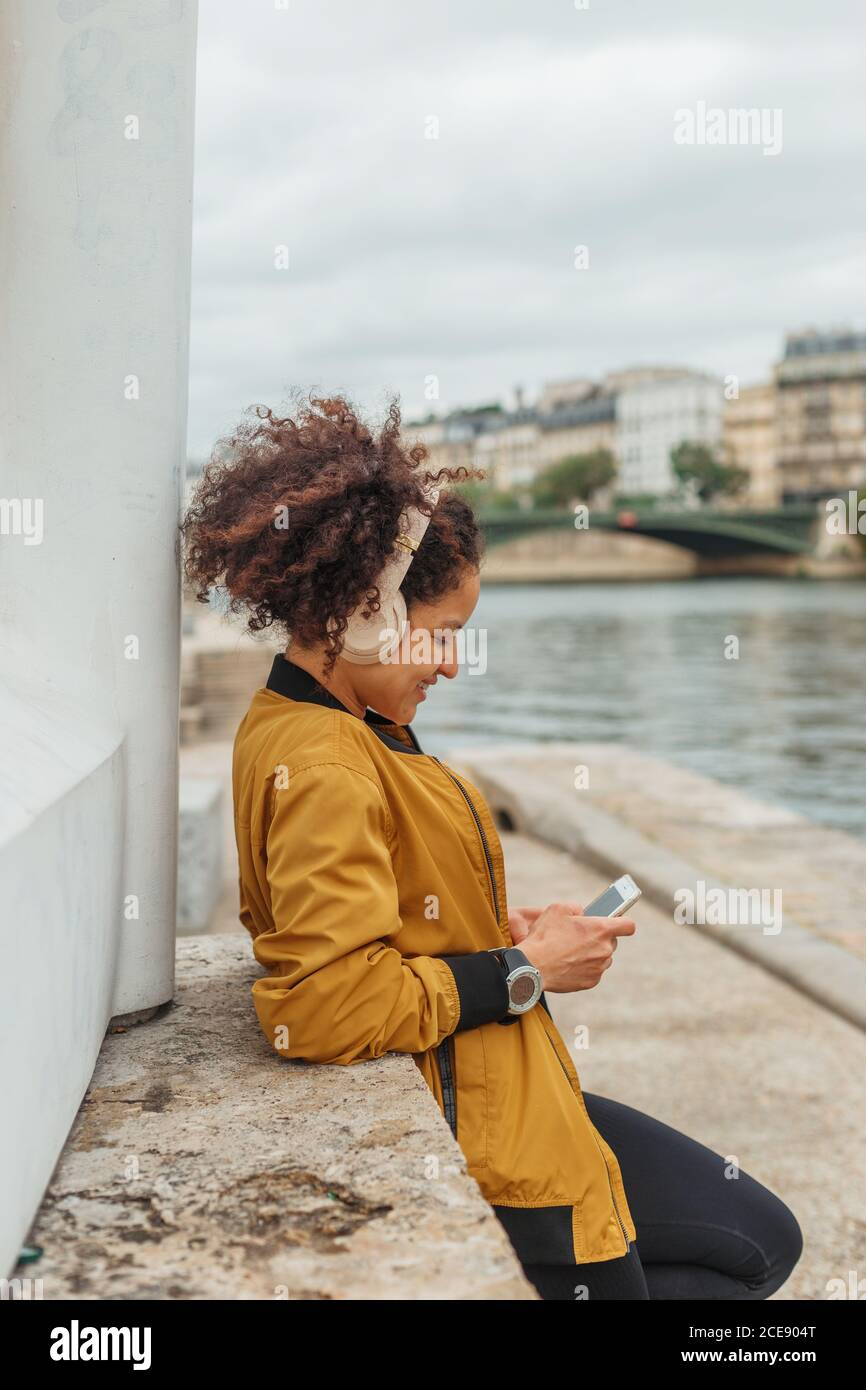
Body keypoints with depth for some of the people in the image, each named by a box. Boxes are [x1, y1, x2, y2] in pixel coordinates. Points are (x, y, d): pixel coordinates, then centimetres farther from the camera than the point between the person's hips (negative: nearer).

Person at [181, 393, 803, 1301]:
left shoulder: (289, 726, 8)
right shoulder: (324, 768, -24)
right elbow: (327, 1004, -31)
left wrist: (496, 931, 5)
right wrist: (522, 971, -18)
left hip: (473, 1084, 10)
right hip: (468, 1119, -10)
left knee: (761, 1243, 16)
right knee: (758, 1242, 5)